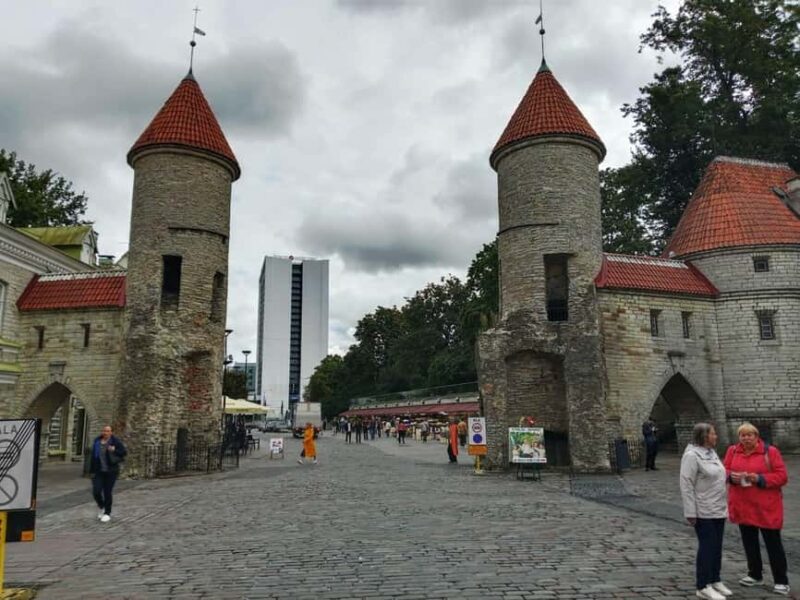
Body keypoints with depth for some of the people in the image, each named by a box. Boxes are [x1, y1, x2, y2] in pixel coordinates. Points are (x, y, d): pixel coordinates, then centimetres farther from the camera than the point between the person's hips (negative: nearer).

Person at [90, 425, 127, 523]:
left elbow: (124, 452, -8)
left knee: (108, 492, 2)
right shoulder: (97, 442, 1)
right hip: (98, 471, 3)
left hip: (111, 471, -3)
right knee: (96, 492, -5)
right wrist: (92, 471, 4)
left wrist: (114, 451, -26)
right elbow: (93, 457, 5)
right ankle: (101, 507, 25)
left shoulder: (115, 441, -8)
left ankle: (107, 513, 19)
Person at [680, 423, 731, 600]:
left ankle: (715, 580, 28)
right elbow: (686, 485, -19)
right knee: (707, 547, -3)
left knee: (716, 547, 15)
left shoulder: (712, 452, 10)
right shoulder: (692, 455, -17)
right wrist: (690, 512, -20)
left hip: (718, 509, 8)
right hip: (703, 511, -8)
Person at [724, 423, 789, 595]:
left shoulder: (770, 451, -9)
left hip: (766, 507, -4)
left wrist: (760, 479, -23)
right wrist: (731, 476, -14)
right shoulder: (732, 451, 3)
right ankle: (755, 575, 29)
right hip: (742, 505, 4)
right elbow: (724, 470, 8)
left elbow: (782, 476, -10)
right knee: (749, 541, 15)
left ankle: (781, 581, 13)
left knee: (773, 543, 3)